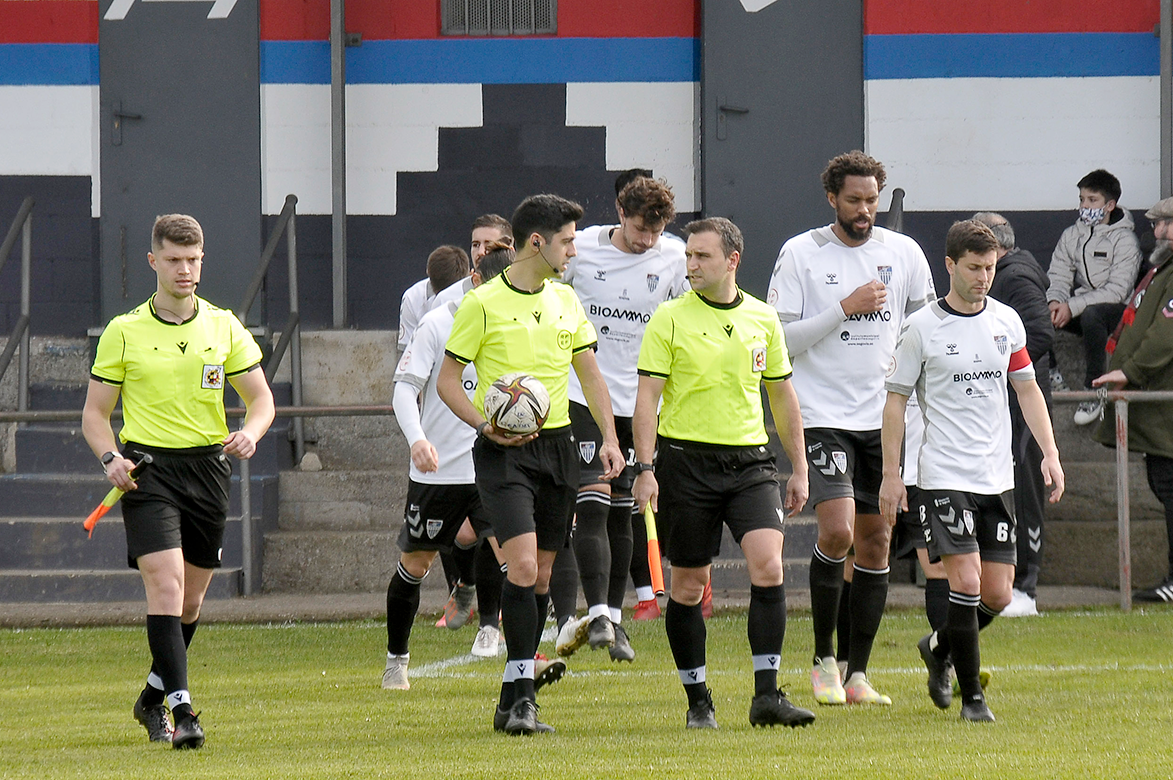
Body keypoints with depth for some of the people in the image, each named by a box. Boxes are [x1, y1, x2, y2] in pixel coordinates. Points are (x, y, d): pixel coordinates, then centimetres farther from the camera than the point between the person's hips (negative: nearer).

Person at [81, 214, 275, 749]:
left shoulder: (224, 327, 6)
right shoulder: (123, 332, 0)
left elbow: (261, 398, 10)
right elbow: (95, 412, 5)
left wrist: (251, 432, -12)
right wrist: (110, 458, -14)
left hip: (208, 465, 3)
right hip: (146, 468, -3)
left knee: (191, 597, 11)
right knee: (166, 584, -18)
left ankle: (154, 697, 32)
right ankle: (182, 710, -23)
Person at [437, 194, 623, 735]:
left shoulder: (566, 300, 11)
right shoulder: (483, 303, -6)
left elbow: (590, 374, 17)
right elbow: (447, 380, -2)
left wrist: (610, 438, 5)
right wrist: (486, 425, -17)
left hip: (557, 444, 6)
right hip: (503, 451, -6)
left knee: (541, 573, 7)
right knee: (522, 564, -19)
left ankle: (513, 701, 14)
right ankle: (522, 695, -18)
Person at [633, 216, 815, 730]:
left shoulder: (762, 319, 8)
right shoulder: (670, 319, -2)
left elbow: (783, 397, 17)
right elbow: (648, 397, -5)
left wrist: (799, 468, 16)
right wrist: (645, 468, -14)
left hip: (749, 459, 2)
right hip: (686, 460, -2)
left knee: (768, 566, -16)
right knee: (688, 585, 3)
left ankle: (766, 695, -13)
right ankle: (698, 700, 16)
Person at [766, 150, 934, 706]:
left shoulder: (903, 253, 6)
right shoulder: (800, 253, -3)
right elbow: (781, 337, -6)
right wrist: (845, 309, -14)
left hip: (886, 416, 4)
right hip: (824, 414, -4)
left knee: (875, 541, 4)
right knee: (837, 530, -17)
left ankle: (857, 673, 11)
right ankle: (823, 657, 1)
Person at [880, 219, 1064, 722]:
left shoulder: (1006, 321, 8)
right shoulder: (922, 328, -5)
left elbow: (1026, 388, 17)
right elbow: (895, 399, -1)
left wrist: (1050, 453, 7)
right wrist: (891, 474, -5)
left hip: (998, 477, 5)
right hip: (944, 476, -5)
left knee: (997, 595, 3)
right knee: (966, 582, -14)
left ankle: (939, 648, 31)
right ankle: (971, 695, -4)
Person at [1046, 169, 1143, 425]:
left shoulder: (1124, 240, -8)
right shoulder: (1071, 235, 10)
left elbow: (1117, 290, -17)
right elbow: (1058, 276, 6)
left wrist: (1072, 307, -24)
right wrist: (1055, 301, -18)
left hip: (1115, 310, -5)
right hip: (1077, 309, 5)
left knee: (1092, 315, -40)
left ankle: (1094, 391, -28)